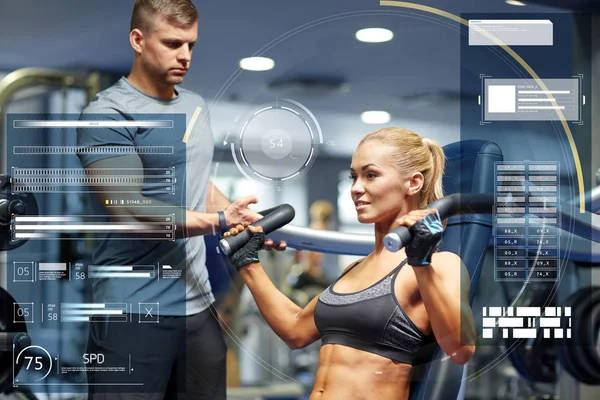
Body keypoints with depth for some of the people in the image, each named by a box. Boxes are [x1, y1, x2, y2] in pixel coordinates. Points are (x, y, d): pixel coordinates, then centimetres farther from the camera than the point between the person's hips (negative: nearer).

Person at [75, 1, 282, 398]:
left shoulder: (196, 105, 14)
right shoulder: (108, 113, -9)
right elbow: (126, 207, -17)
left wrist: (250, 224, 4)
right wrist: (219, 222, -22)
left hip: (198, 302, 7)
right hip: (135, 311, -7)